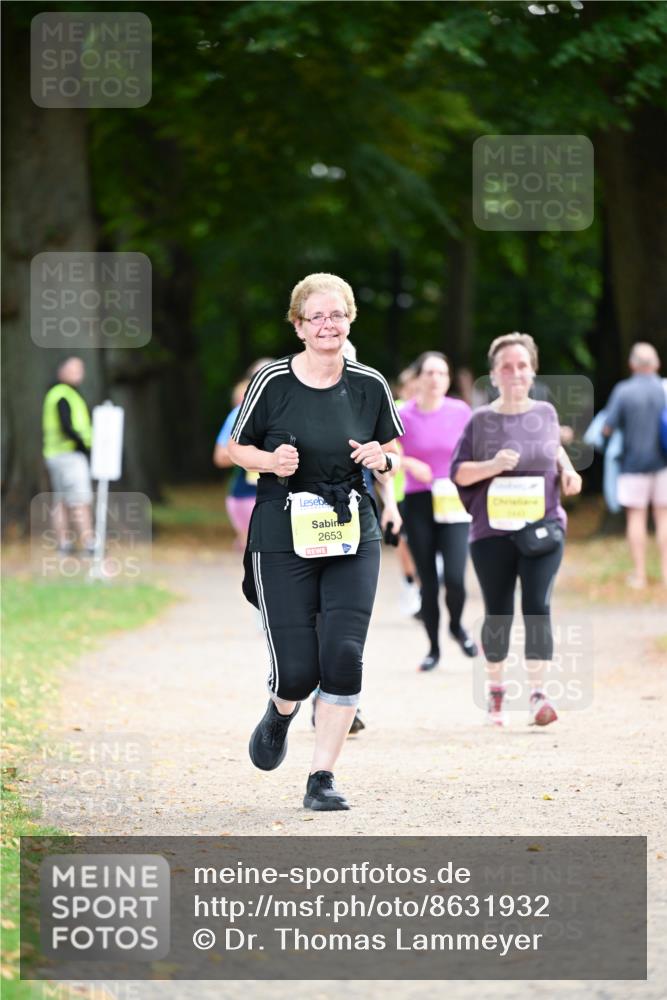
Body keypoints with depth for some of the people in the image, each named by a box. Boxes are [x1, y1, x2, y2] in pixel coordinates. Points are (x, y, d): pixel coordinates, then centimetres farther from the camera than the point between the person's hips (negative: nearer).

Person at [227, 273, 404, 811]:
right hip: (283, 538, -2)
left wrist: (381, 458, -8)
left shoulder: (370, 386, 1)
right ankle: (281, 712, 34)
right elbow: (237, 447, 5)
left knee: (343, 656, -13)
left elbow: (393, 451, 15)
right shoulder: (273, 382, -6)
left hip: (353, 537, 2)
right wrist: (272, 461, -15)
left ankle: (322, 778, -1)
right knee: (298, 670, -5)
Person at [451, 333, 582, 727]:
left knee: (537, 607, -12)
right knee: (498, 615, 6)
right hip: (492, 531, -1)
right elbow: (458, 472, -2)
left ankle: (538, 694, -12)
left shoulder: (545, 412, 5)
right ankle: (495, 689, 25)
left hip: (543, 527, 1)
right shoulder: (482, 420, -2)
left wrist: (566, 468, 6)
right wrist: (492, 465, -19)